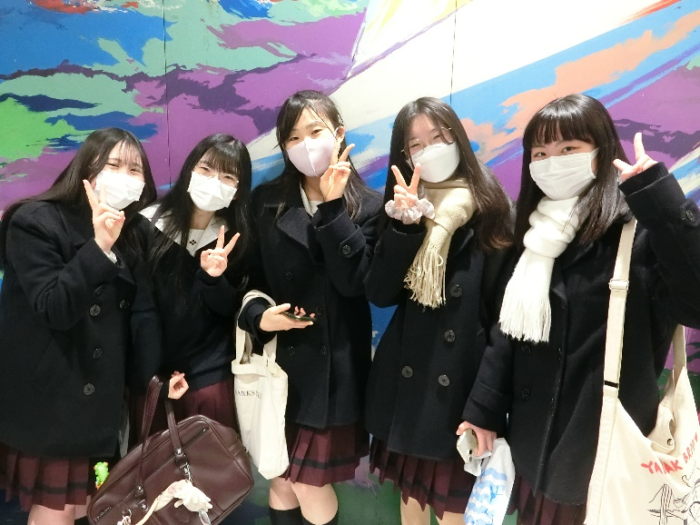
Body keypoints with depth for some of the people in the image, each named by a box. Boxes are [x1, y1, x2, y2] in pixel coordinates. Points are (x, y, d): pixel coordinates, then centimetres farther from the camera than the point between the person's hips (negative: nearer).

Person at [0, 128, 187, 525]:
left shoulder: (131, 236, 8)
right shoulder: (35, 222, -11)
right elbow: (54, 309, -22)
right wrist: (99, 247, -30)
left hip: (97, 401, 6)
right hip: (47, 400, -5)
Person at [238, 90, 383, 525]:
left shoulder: (367, 205, -3)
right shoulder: (266, 201, 4)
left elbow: (354, 282, -17)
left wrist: (331, 207, -20)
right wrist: (259, 317, -16)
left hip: (332, 365, -2)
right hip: (279, 358, 3)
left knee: (309, 482, 7)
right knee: (280, 481, 13)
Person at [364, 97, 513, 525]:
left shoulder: (489, 207, -5)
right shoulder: (403, 211, 4)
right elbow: (381, 295, -7)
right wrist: (405, 226, -19)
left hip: (464, 378, -3)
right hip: (408, 375, 4)